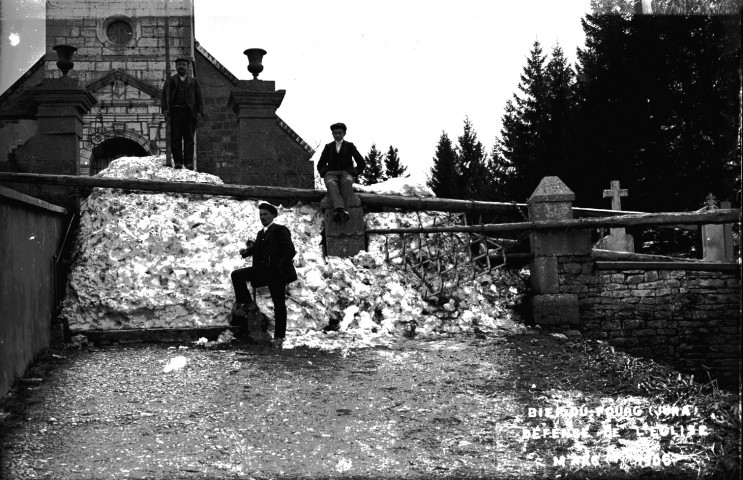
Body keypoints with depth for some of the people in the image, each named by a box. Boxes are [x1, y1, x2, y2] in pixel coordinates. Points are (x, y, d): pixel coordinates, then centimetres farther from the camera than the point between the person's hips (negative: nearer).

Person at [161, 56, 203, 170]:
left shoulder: (194, 82, 17)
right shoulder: (170, 81, 17)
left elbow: (199, 98, 11)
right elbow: (165, 95, 7)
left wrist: (199, 112, -2)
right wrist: (165, 109, -8)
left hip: (189, 113, 0)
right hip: (175, 112, 0)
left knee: (189, 138, -4)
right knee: (175, 138, -3)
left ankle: (189, 162, -5)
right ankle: (177, 161, 0)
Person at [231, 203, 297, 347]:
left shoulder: (280, 230, -4)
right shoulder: (261, 233, 20)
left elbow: (290, 251, -12)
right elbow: (257, 251, 15)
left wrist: (279, 268, -18)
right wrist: (247, 251, -6)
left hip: (277, 273, -7)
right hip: (262, 271, 7)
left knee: (279, 304, -3)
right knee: (237, 275, -8)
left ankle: (279, 336, 4)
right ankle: (247, 304, -1)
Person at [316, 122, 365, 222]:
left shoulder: (350, 146, 16)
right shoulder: (328, 147, 20)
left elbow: (361, 163, 12)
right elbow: (320, 165, 20)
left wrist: (354, 174, 0)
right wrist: (325, 174, 1)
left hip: (346, 173, 0)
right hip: (331, 174, 1)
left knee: (347, 182, -40)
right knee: (331, 184, -39)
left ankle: (341, 211, -53)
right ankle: (339, 209, -60)